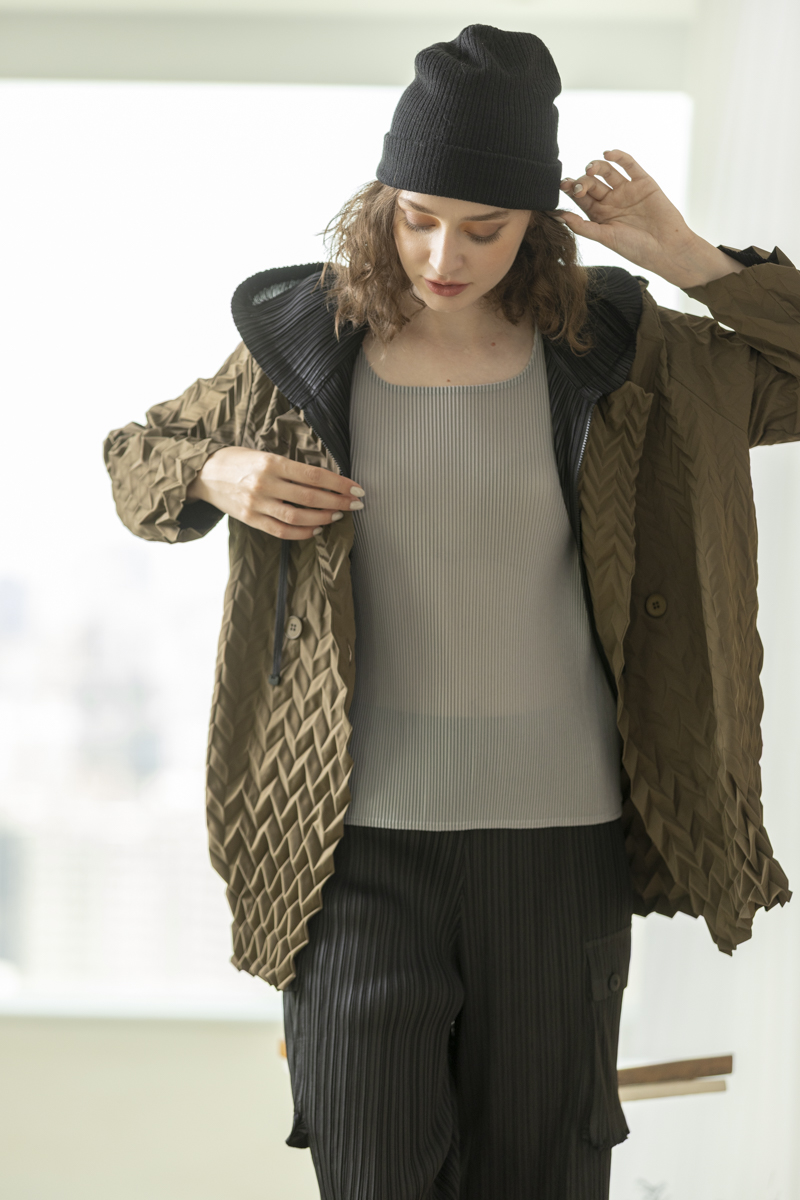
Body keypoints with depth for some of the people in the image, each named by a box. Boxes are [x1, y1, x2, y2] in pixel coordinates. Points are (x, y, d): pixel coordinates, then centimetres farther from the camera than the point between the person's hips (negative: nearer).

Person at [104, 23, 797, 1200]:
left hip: (558, 829, 1)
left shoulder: (613, 351, -2)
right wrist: (216, 475, -10)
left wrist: (685, 255, -12)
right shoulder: (306, 352, -2)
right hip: (364, 831, 0)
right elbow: (136, 459, 12)